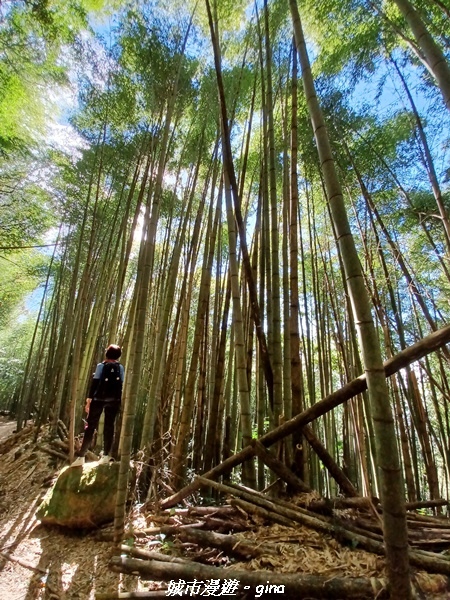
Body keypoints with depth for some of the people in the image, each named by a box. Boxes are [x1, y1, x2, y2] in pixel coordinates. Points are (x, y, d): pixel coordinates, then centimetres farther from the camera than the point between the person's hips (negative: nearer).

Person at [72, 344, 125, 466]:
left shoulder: (101, 366, -3)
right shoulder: (120, 367, 3)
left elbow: (94, 382, -8)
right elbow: (121, 385, 2)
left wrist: (89, 399, -6)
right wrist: (120, 402, 9)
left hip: (99, 399, -2)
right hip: (114, 400, 2)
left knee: (91, 426, 3)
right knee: (109, 426, 8)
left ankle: (81, 457, 1)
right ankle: (106, 455, 10)